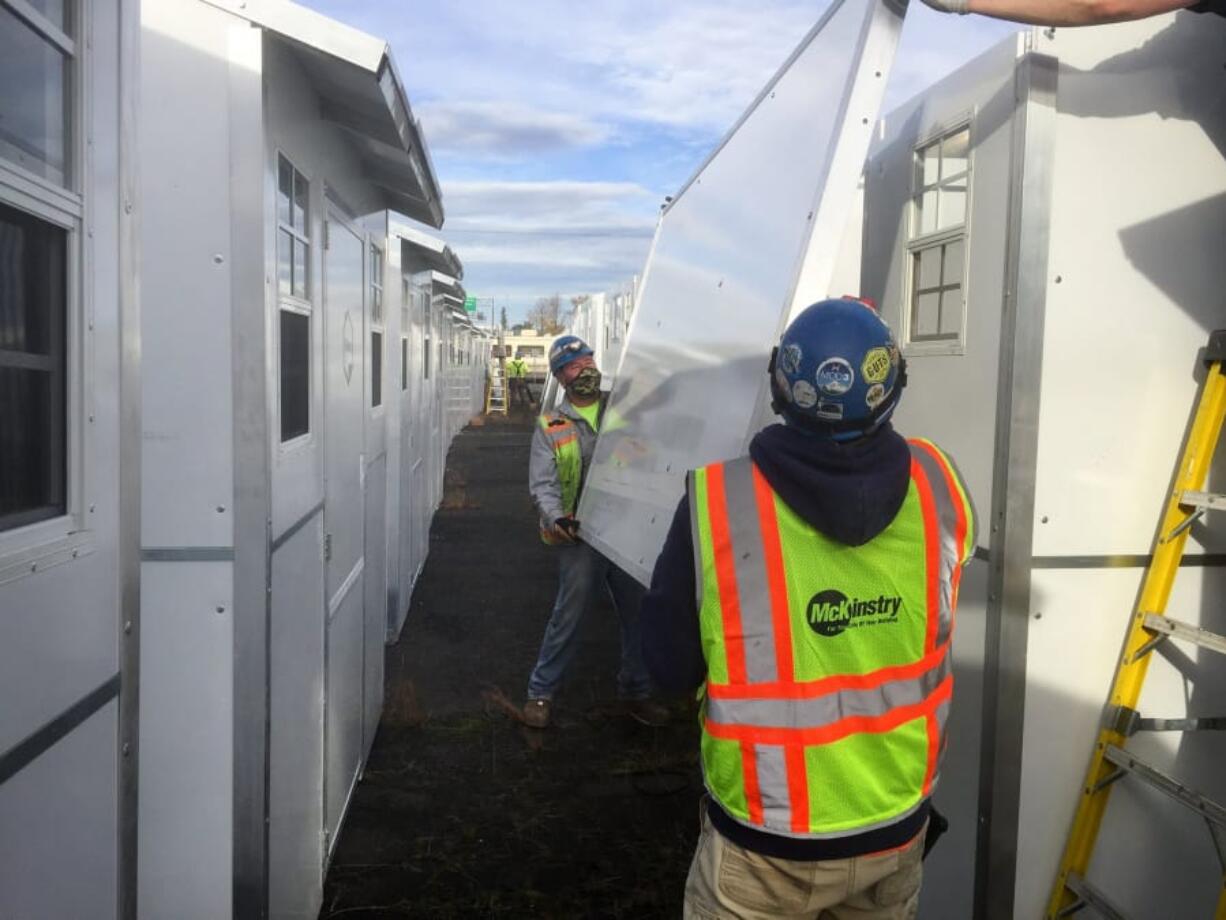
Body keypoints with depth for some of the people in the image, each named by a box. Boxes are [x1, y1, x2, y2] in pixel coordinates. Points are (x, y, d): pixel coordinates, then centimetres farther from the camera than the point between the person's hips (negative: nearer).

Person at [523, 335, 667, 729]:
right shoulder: (551, 426, 2)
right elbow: (542, 483, -5)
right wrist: (557, 518, -22)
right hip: (581, 537, -3)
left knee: (639, 614, 11)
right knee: (567, 617, 2)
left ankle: (635, 692, 29)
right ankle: (540, 692, 20)